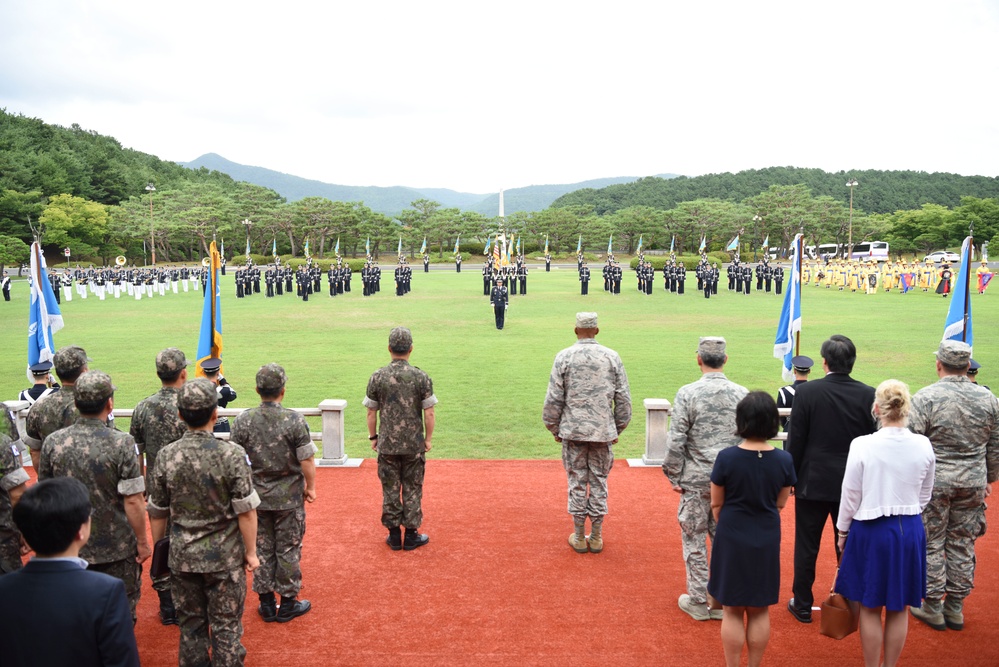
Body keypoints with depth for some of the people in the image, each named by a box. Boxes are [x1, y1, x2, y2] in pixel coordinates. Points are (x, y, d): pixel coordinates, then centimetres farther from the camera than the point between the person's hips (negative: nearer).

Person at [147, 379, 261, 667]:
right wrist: (251, 552, -2)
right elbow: (245, 512, -15)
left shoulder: (167, 455, -8)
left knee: (191, 624, 18)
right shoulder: (232, 454, -18)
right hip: (225, 557, -3)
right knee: (226, 626, 11)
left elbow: (157, 513, 2)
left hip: (182, 557, 3)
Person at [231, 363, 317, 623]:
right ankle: (288, 603, 19)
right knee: (288, 549, 9)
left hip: (256, 497, 3)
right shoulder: (294, 419, -16)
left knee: (262, 549, 14)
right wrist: (310, 486, 2)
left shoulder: (243, 421, -8)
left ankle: (266, 603, 23)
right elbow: (307, 459, -14)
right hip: (289, 497, -2)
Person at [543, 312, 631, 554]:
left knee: (577, 482, 7)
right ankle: (596, 537, 18)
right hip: (604, 430, 1)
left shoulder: (564, 357, -5)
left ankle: (579, 536, 17)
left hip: (573, 431, -1)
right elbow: (624, 398, 3)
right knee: (599, 482, 10)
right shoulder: (612, 357, 0)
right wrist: (618, 428, 14)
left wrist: (555, 429, 8)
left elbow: (553, 399, -4)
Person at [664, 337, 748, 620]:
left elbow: (676, 442, -12)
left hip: (696, 480, -3)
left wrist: (674, 476, 0)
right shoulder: (742, 393, -3)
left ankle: (699, 601, 19)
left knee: (694, 541, 10)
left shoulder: (688, 393, -12)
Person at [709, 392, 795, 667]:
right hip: (767, 541, 2)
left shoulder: (726, 458, -17)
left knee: (732, 612, 10)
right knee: (760, 612, 16)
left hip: (732, 540, -2)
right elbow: (780, 504, 2)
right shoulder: (784, 460, -10)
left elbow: (716, 504, -6)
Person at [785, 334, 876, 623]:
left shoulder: (807, 392, -14)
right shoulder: (868, 395, -7)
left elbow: (795, 440, -10)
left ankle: (802, 605, 20)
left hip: (813, 482, -2)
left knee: (806, 546, 10)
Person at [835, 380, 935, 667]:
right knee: (898, 608, 16)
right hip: (910, 531, 4)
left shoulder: (862, 445, -16)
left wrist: (842, 530, 6)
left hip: (871, 530, -3)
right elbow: (924, 496, 7)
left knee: (870, 608, 10)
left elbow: (850, 496, -8)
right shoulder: (923, 445, -6)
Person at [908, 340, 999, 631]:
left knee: (931, 544, 7)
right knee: (963, 544, 13)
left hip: (932, 482, -4)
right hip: (973, 482, 4)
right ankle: (955, 607, 23)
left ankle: (932, 607, 16)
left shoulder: (926, 397, -14)